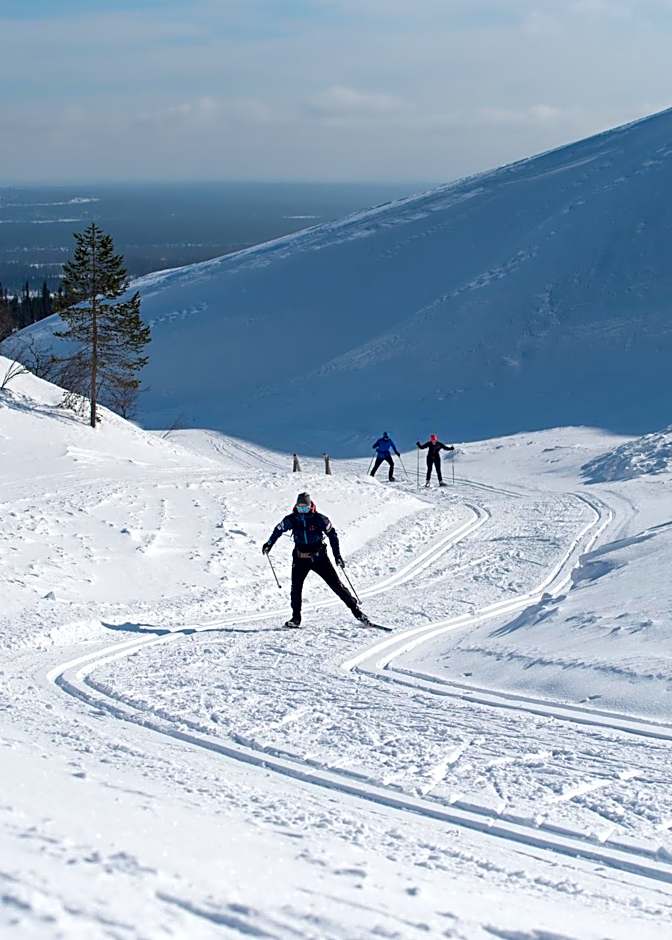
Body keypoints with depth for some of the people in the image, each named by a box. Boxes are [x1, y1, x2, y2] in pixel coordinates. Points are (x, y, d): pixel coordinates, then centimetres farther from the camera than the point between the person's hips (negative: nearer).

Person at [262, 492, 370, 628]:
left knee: (336, 584, -2)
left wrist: (337, 556, -4)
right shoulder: (291, 519, -5)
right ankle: (296, 618, 1)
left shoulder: (319, 519, -12)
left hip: (319, 557, -2)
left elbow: (332, 534, -3)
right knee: (296, 587, -10)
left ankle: (356, 609, 3)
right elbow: (278, 530, 14)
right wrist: (269, 544, 21)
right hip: (300, 559, 2)